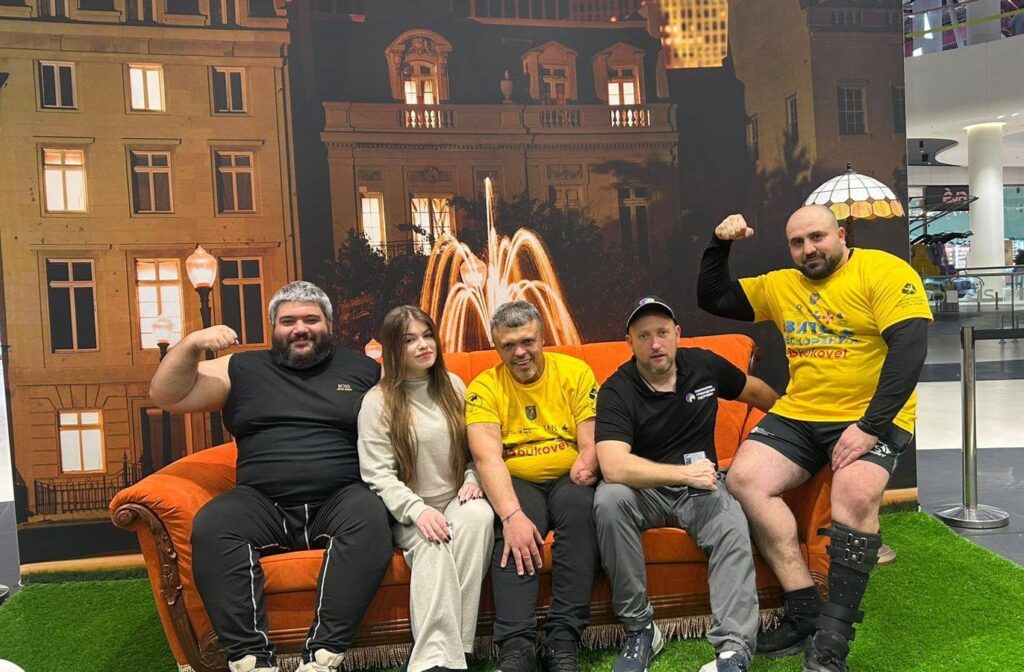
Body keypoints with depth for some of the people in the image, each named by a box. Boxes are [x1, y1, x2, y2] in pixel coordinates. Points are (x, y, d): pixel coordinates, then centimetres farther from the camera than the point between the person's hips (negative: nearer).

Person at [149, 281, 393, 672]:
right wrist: (191, 345, -5)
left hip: (340, 500, -1)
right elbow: (166, 397, 10)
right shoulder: (241, 370, 16)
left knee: (370, 516, -33)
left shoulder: (363, 370, 14)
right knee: (212, 525, -28)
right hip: (263, 504, 1)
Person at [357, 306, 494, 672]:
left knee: (479, 515, -32)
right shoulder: (377, 402, -4)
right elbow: (377, 474, -9)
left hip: (457, 502, 3)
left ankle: (452, 643, -27)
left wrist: (473, 479, -6)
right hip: (409, 512, -3)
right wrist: (417, 509, -23)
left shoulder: (454, 386, 9)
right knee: (432, 546, -35)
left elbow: (476, 447, 15)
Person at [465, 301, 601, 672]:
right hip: (517, 484, 0)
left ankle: (564, 641, -29)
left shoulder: (575, 371, 1)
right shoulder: (483, 388, -1)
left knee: (578, 503, -32)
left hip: (568, 480, 1)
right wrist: (512, 514, -30)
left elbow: (591, 442, -3)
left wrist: (586, 464, -27)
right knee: (512, 529, -32)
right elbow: (488, 458, -15)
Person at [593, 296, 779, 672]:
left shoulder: (705, 366, 0)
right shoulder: (616, 391, -13)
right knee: (608, 499, -34)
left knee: (733, 528, -30)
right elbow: (613, 467, -28)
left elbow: (754, 391, 22)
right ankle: (639, 628, -21)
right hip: (645, 490, -2)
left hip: (702, 487, 2)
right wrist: (685, 473, -29)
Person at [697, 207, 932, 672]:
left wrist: (870, 425, -22)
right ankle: (805, 609, -11)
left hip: (872, 418, -5)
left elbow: (910, 346, -14)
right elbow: (712, 299, 19)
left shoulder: (884, 271, -3)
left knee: (855, 494, -32)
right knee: (743, 478, -18)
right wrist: (719, 245, 3)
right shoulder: (780, 286, 14)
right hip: (799, 414, 5)